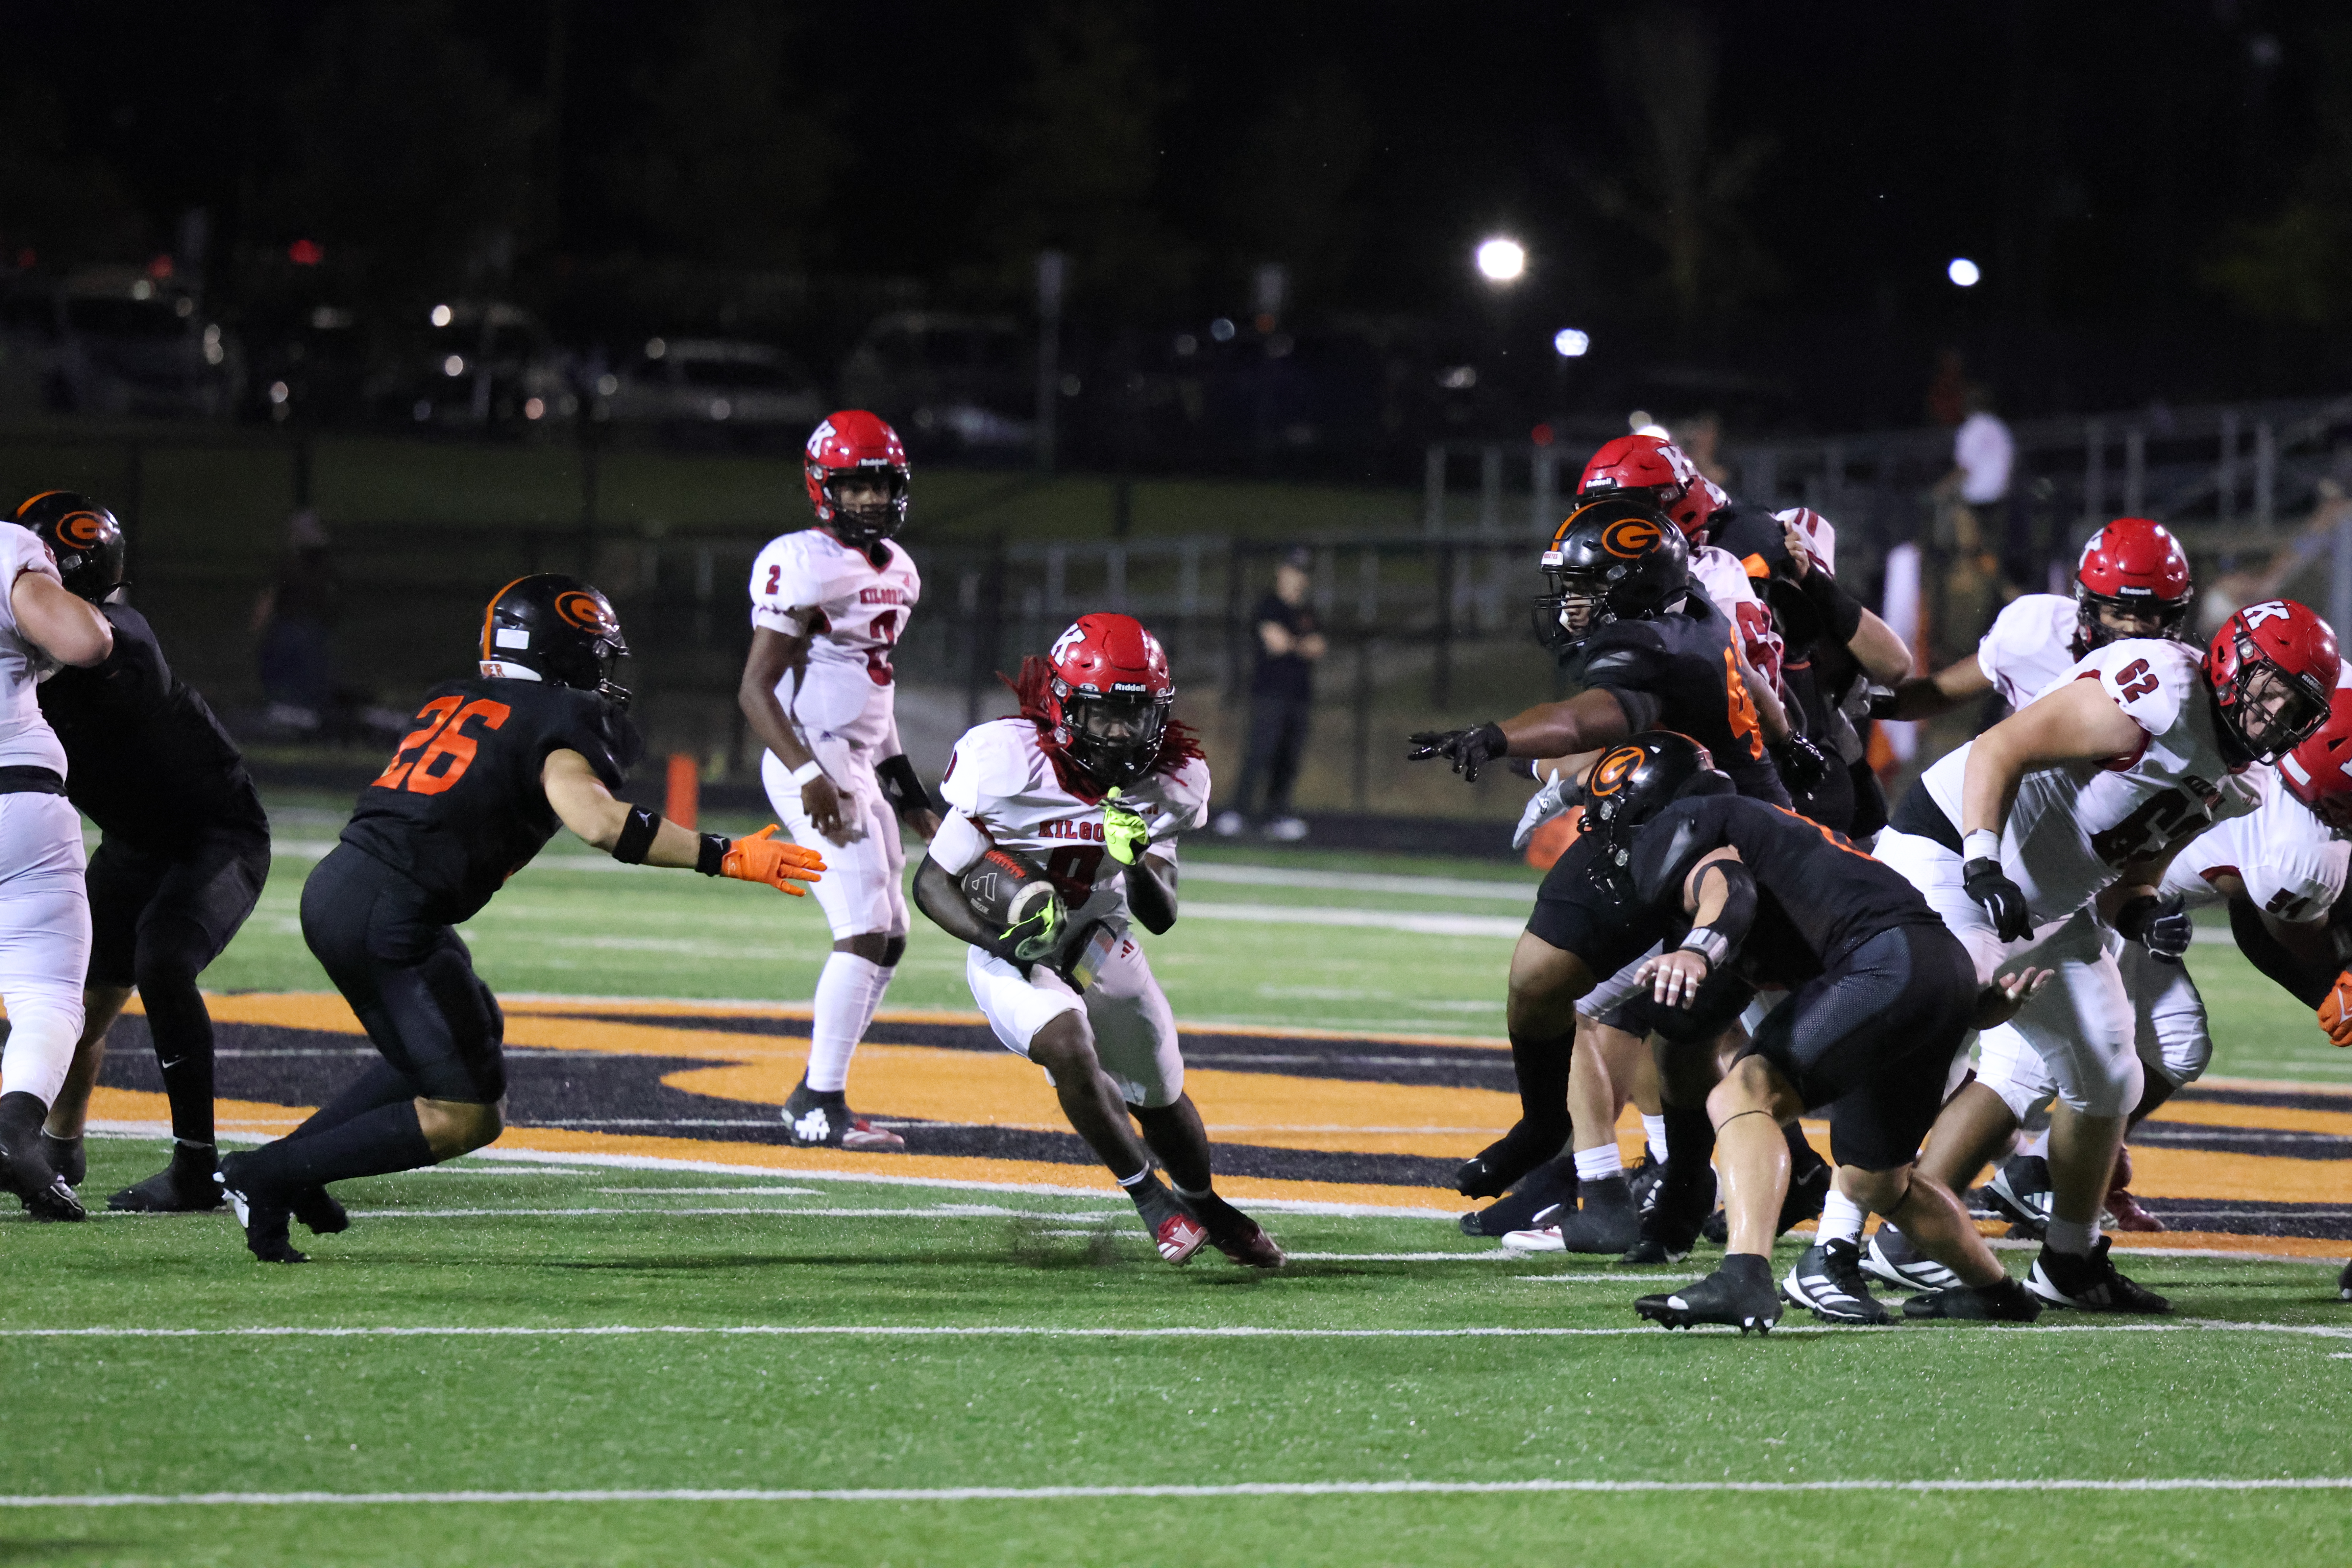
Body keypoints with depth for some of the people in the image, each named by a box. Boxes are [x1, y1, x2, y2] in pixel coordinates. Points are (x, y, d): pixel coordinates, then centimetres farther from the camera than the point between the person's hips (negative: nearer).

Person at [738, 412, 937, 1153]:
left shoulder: (896, 570, 13)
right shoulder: (805, 565, -14)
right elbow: (757, 690, -16)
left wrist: (910, 796, 23)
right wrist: (810, 776, -27)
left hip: (862, 765, 9)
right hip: (814, 763, -9)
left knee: (887, 939, 10)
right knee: (865, 932, -15)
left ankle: (814, 1100, 15)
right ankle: (820, 1105, -12)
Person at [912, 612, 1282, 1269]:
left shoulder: (1162, 784, -13)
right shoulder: (1008, 766, -27)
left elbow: (1161, 918, -11)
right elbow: (933, 882, -20)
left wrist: (1138, 860, -32)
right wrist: (1000, 940, -35)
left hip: (1100, 947, 5)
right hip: (1012, 956, -5)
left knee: (1161, 1098, 16)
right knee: (1071, 1051, -32)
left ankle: (1206, 1206, 46)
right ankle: (1151, 1199, -13)